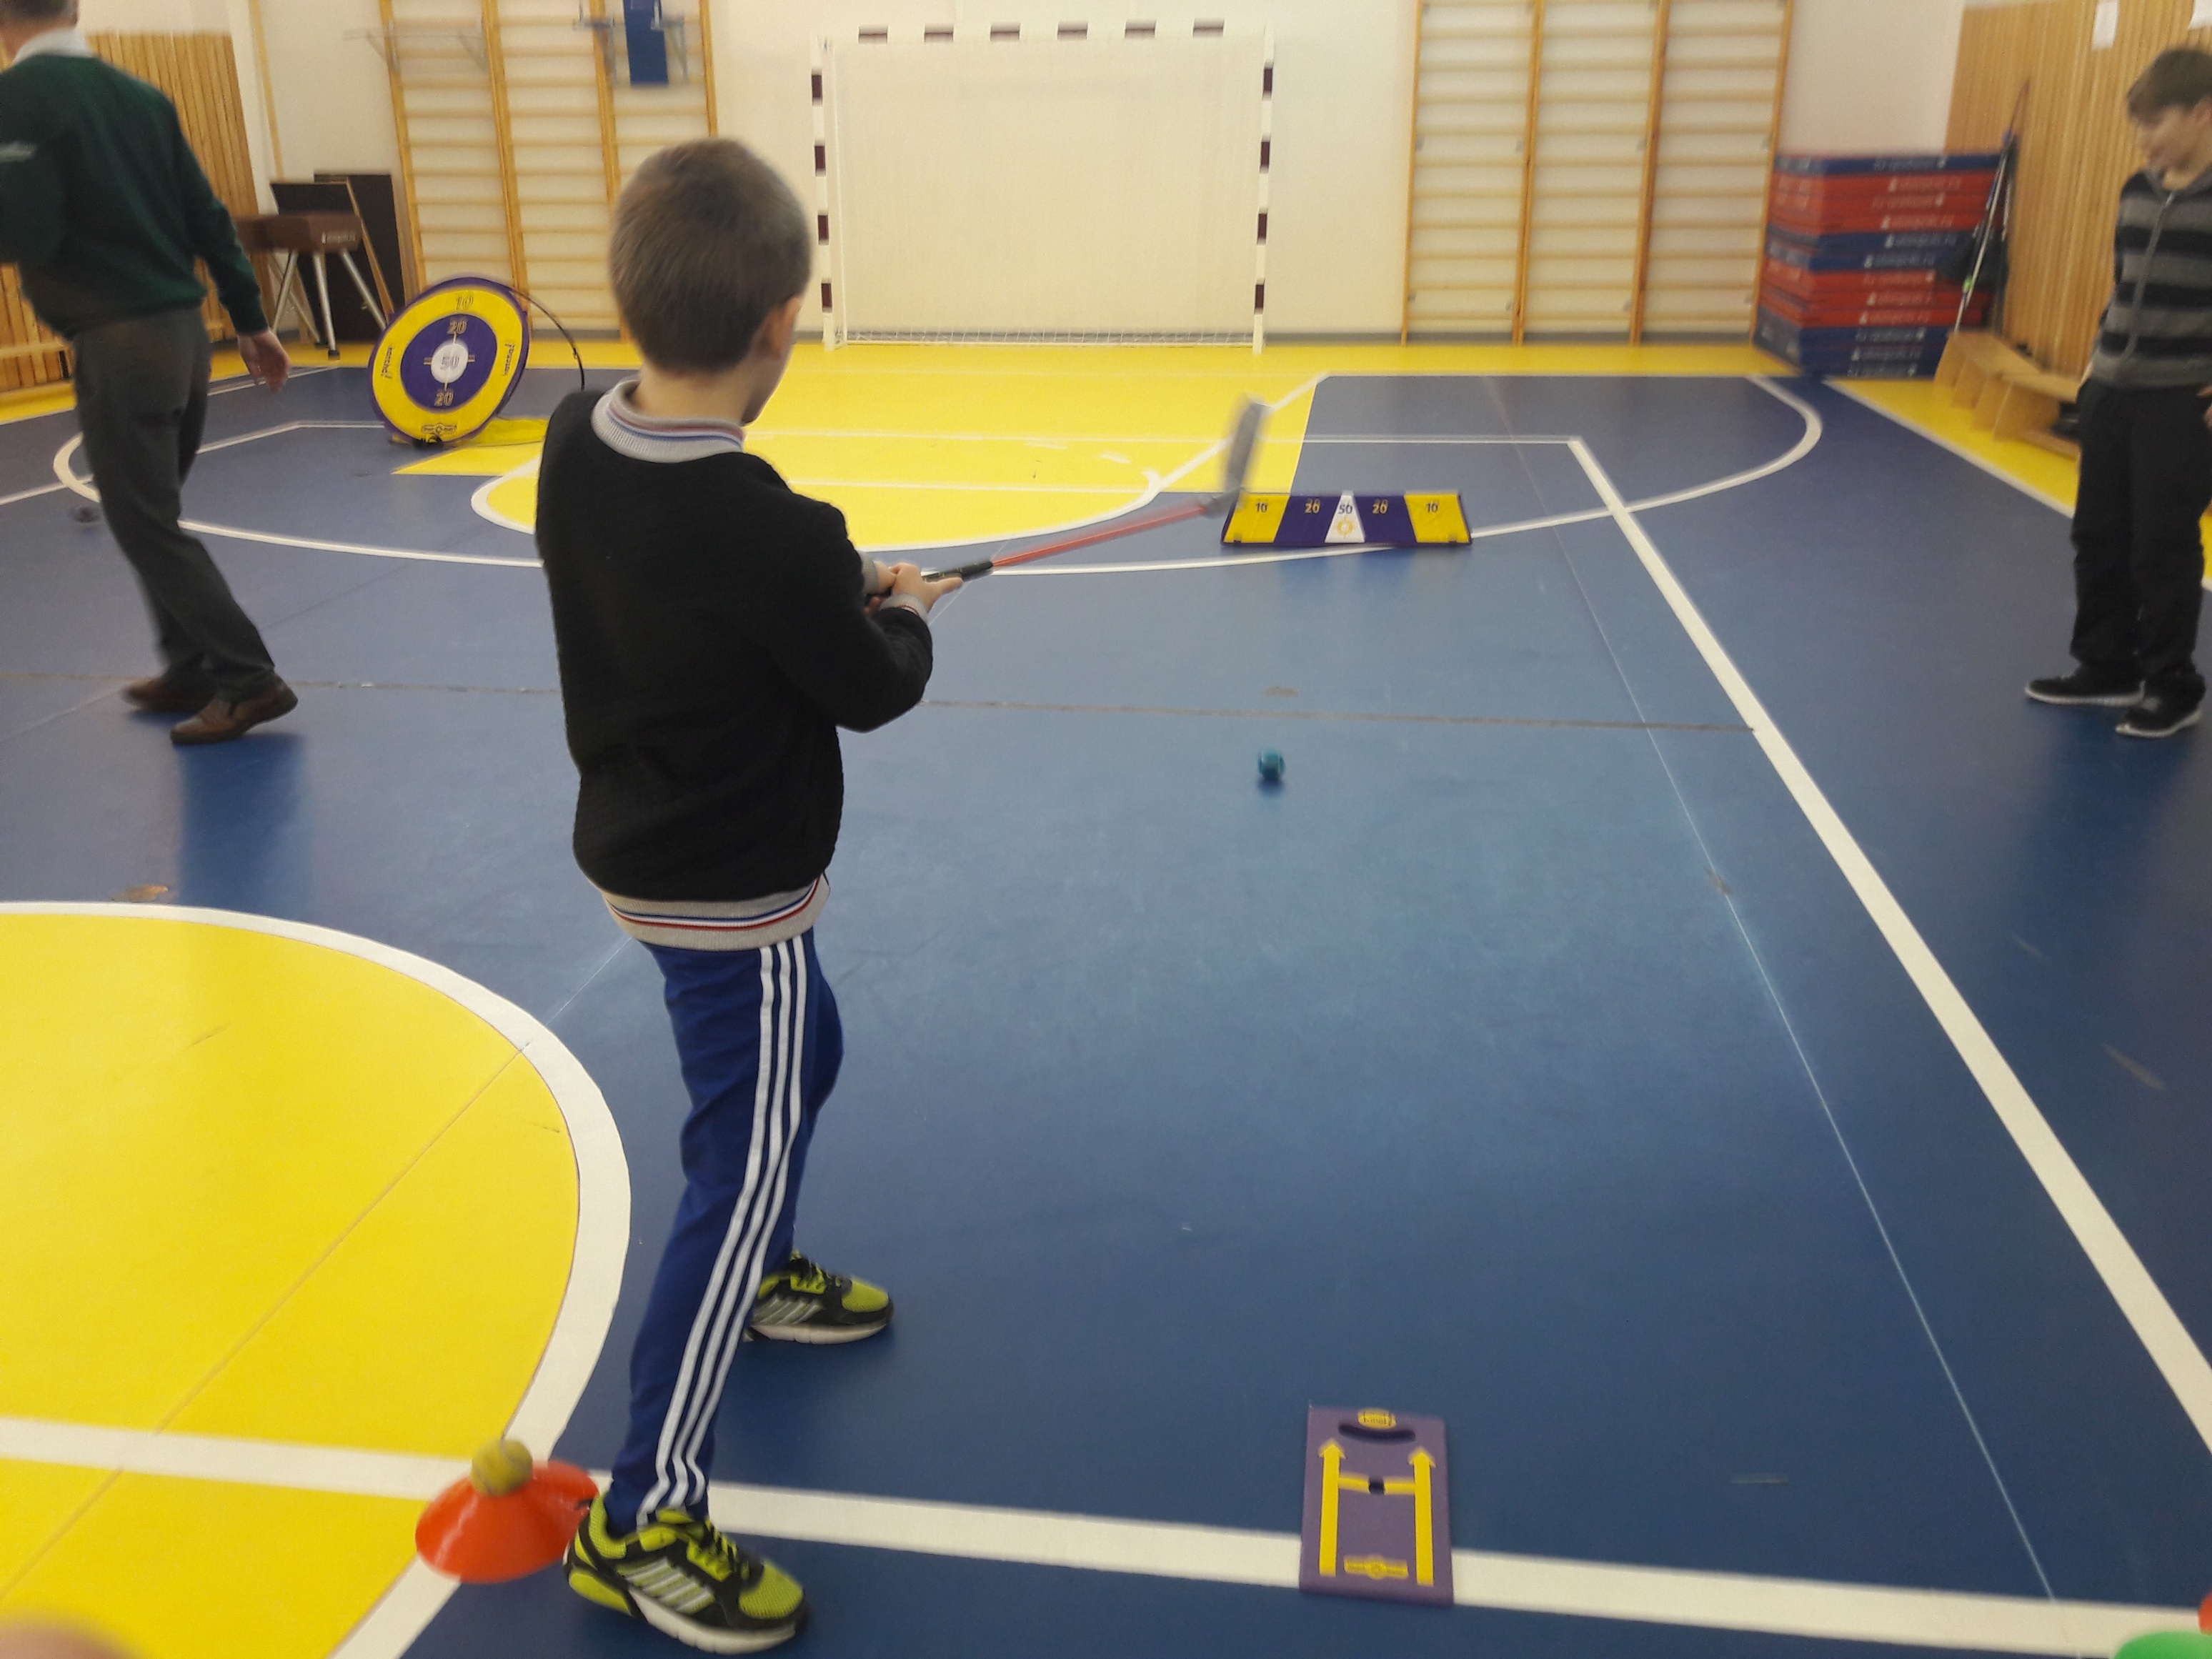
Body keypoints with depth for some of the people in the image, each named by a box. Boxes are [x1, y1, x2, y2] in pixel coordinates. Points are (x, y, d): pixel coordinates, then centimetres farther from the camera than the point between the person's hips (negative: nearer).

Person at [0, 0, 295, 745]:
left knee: (145, 527, -1)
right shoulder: (138, 93, 9)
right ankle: (190, 669, 23)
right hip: (183, 331, 7)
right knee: (154, 514, 19)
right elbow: (208, 218, 10)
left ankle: (249, 680, -3)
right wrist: (253, 323, 14)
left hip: (119, 346, -7)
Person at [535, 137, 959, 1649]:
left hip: (642, 841, 9)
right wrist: (907, 616, 6)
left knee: (801, 1053, 29)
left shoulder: (577, 445, -7)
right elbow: (872, 689, -14)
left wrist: (839, 594, 3)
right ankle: (645, 1519, 9)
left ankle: (760, 1276, 51)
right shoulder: (775, 534, -30)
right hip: (735, 894, -9)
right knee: (746, 1167, 1)